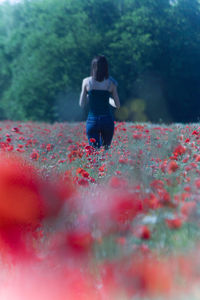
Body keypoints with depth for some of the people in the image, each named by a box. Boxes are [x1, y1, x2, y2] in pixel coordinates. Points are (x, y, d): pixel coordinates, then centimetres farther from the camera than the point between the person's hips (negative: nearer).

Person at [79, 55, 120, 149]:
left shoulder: (86, 82, -3)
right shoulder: (111, 83, -1)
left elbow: (81, 104, 4)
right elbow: (117, 105, 5)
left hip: (92, 120, 0)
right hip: (107, 120, 0)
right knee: (105, 148, 14)